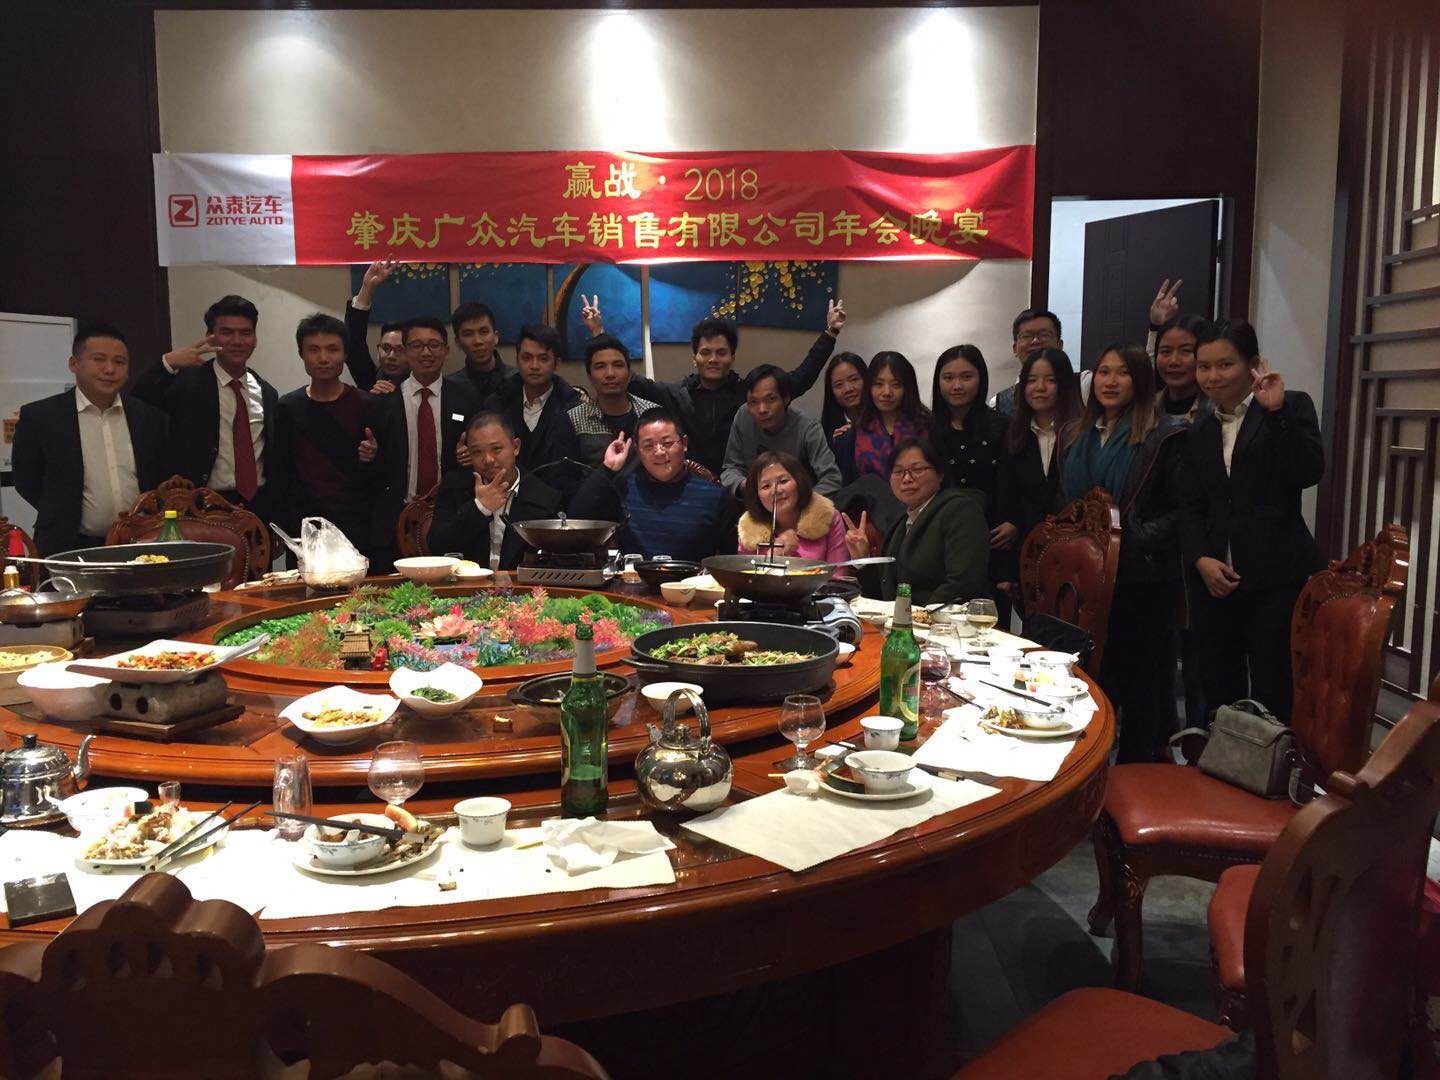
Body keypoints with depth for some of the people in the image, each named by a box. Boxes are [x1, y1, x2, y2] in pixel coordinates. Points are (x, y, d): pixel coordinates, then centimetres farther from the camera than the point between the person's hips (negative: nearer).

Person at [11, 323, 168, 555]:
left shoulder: (149, 417, 6)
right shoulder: (38, 417, -2)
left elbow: (163, 479, 14)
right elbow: (26, 482, 5)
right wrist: (63, 519, 6)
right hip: (70, 549, -2)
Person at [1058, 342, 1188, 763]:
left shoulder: (1164, 436, -6)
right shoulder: (1074, 436, 13)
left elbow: (1183, 510, -10)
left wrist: (1133, 538, -18)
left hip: (1141, 578, -5)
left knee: (1140, 680, 5)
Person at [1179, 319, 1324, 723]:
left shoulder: (1292, 407, 3)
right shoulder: (1200, 432, 17)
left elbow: (1308, 473, -12)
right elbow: (1191, 508, 13)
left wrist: (1277, 411, -17)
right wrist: (1201, 559, -3)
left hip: (1277, 580, -5)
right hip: (1215, 580, 5)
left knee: (1273, 697, -6)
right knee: (1219, 693, 8)